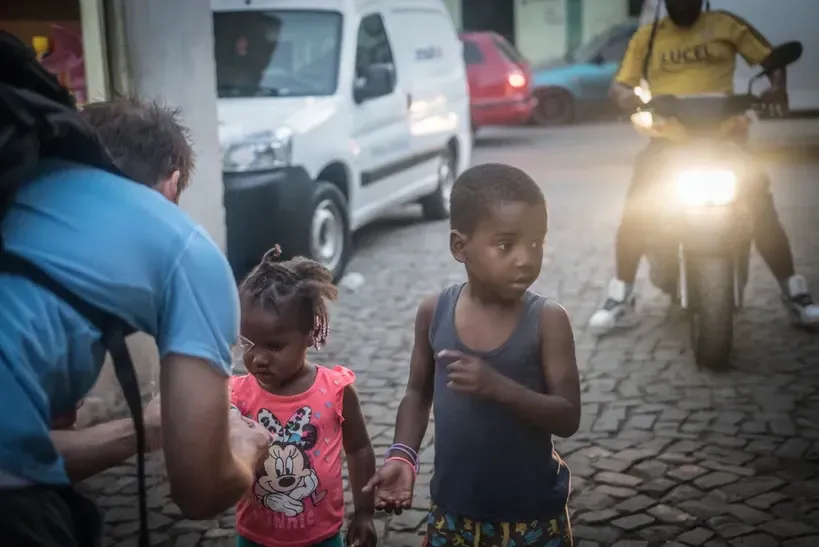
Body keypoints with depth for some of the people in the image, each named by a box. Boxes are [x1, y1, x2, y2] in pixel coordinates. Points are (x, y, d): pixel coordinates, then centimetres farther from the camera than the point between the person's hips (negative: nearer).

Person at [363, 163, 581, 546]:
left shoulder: (548, 320, -15)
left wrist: (498, 387, -32)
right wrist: (402, 455, -9)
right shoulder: (434, 312, -8)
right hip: (454, 512, 2)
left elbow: (568, 418, -17)